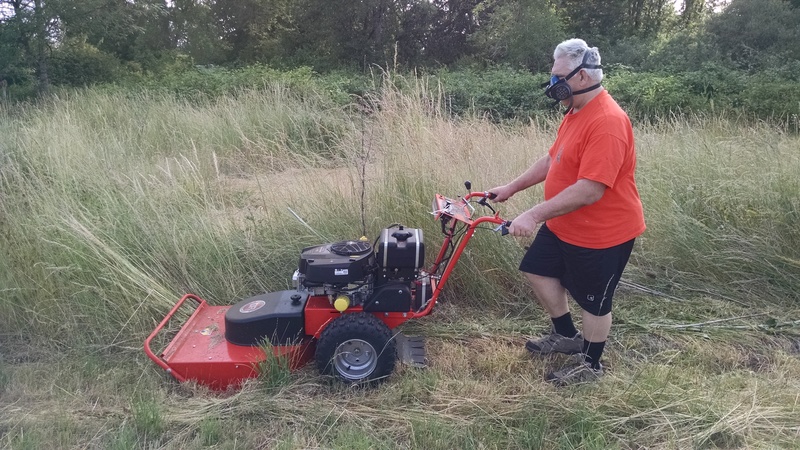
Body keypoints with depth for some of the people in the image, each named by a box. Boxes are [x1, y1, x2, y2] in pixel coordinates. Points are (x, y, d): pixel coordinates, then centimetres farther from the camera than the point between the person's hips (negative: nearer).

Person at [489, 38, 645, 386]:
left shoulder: (607, 122, -28)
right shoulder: (576, 111, 5)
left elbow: (589, 190, -33)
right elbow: (552, 159, 15)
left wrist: (534, 215, -33)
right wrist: (512, 187, 14)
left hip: (601, 232, -10)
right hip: (563, 224, 10)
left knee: (593, 301, 8)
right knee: (537, 270, 19)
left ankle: (591, 364, 32)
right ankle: (567, 336, 38)